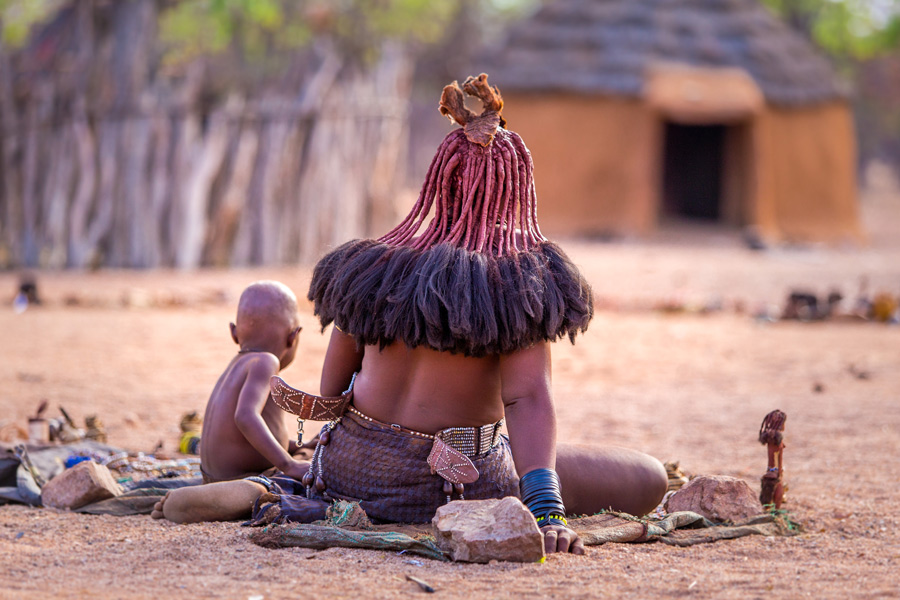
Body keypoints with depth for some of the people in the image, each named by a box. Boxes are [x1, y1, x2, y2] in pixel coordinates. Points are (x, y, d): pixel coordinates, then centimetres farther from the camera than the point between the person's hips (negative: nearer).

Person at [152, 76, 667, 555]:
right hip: (461, 483, -7)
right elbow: (528, 397, -27)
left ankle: (268, 492, 12)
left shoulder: (373, 270, 0)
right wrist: (546, 509, -35)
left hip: (354, 469, 7)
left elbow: (331, 392, 6)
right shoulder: (520, 284, -14)